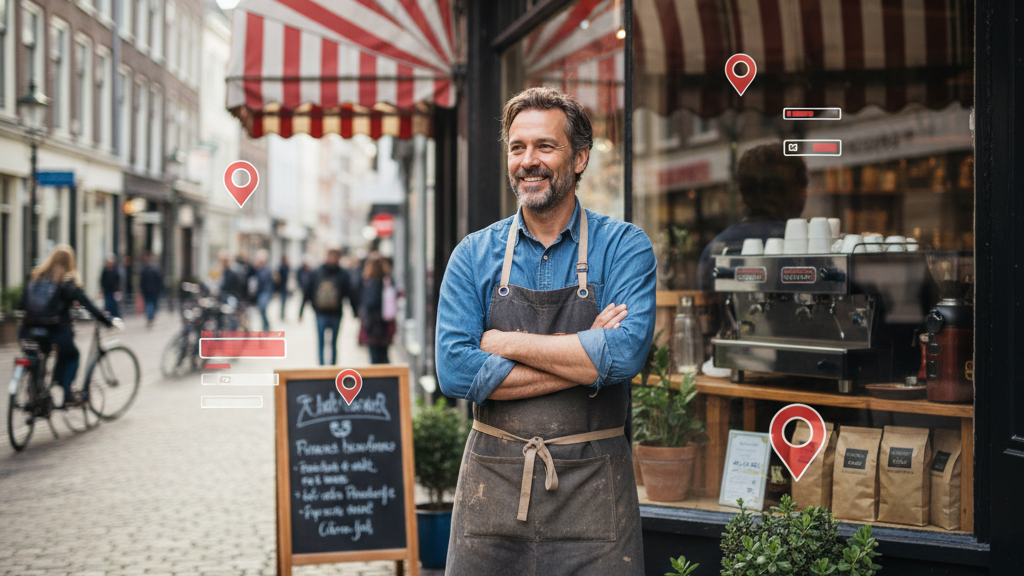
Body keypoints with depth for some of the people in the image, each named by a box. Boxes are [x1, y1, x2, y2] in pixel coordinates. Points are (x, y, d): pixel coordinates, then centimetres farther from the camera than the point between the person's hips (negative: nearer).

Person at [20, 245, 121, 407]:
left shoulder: (36, 276, 10)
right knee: (72, 356, 20)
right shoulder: (68, 281, -4)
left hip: (29, 330, 4)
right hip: (56, 329, -4)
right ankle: (67, 396, 9)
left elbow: (23, 303, 11)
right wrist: (107, 321, -5)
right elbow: (87, 304, -9)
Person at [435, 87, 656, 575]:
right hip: (492, 487, 2)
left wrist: (507, 343, -11)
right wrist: (583, 356, -12)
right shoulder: (474, 255, 4)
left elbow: (625, 355, -18)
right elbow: (453, 370, -9)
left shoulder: (624, 248, -2)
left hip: (593, 496, -1)